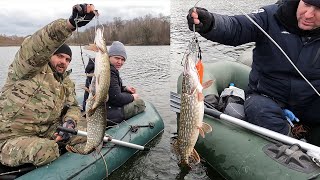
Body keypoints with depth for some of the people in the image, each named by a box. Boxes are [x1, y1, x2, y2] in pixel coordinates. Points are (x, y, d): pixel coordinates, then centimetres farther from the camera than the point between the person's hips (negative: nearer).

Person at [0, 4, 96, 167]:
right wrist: (70, 24, -44)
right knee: (46, 151, -34)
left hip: (47, 133, 7)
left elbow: (73, 107, 11)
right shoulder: (31, 68, -9)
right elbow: (35, 47, -30)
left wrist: (69, 122, -15)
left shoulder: (67, 84, 13)